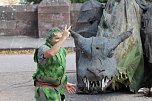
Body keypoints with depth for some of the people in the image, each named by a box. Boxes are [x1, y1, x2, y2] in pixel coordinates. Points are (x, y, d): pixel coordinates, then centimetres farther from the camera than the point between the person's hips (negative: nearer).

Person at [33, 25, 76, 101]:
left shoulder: (62, 50, 10)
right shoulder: (43, 49, -16)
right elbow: (50, 53, -42)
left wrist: (65, 83, 20)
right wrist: (64, 37, -39)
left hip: (58, 88, 8)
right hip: (45, 89, -8)